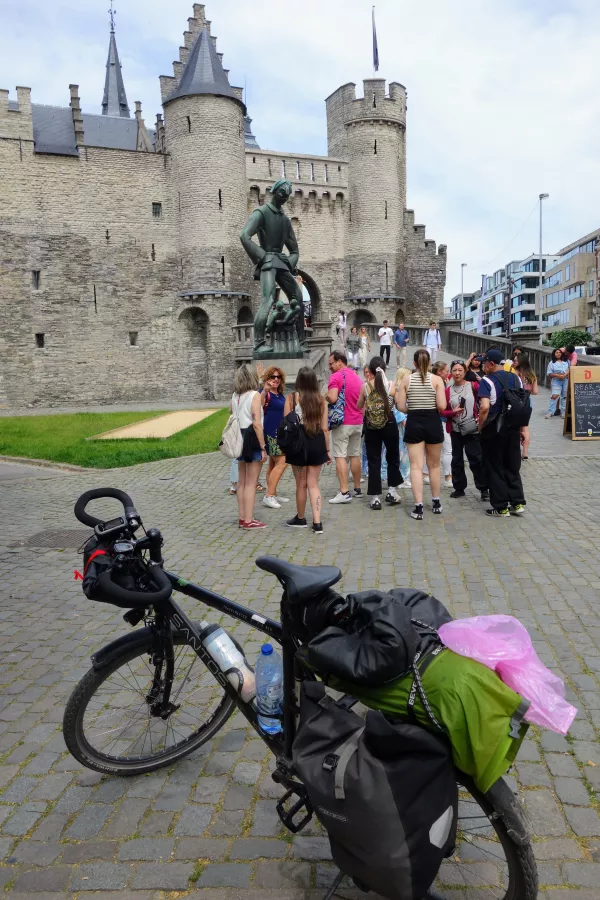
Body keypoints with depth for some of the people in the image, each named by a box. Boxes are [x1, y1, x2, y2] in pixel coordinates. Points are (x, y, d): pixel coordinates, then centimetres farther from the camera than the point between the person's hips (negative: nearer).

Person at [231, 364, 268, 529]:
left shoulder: (235, 396, 9)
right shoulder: (254, 395, -11)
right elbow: (257, 423, -17)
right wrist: (263, 447, -15)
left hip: (240, 437, 7)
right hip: (252, 437, -7)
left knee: (242, 481, 15)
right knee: (251, 483, -1)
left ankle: (242, 518, 22)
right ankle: (248, 520, 4)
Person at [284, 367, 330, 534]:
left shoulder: (291, 398, -7)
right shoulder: (320, 399, 0)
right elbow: (324, 428, 1)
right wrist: (327, 450, 9)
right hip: (316, 443, 2)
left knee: (301, 484, 12)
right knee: (313, 484, 10)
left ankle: (300, 519, 29)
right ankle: (317, 523, 3)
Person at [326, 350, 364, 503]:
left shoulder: (336, 377, -12)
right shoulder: (357, 377, 13)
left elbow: (332, 398, -24)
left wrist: (324, 397, -5)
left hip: (342, 422, -7)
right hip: (358, 422, 7)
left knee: (340, 456, -6)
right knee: (355, 455, 15)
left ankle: (344, 492, -11)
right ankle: (357, 489, 21)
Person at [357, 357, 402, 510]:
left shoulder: (365, 386, -3)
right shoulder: (391, 384, -6)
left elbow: (359, 406, 10)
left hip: (371, 426, 1)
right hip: (389, 424, -1)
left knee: (373, 461, 6)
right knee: (392, 457, 18)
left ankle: (375, 498, 6)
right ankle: (391, 491, 18)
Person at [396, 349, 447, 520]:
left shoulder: (406, 379, 0)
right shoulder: (436, 379, -3)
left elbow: (401, 407, -3)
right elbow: (442, 406, -11)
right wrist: (431, 405, 10)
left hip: (414, 423, 0)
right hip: (433, 422, 0)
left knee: (416, 466, 0)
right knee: (434, 465, 15)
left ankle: (418, 506, -7)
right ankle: (436, 503, 27)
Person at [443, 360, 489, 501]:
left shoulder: (473, 386, -3)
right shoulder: (448, 390, 5)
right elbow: (443, 411, 6)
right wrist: (453, 412, -13)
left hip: (472, 429, -3)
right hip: (456, 430, 3)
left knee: (476, 459, -4)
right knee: (457, 459, 11)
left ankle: (484, 489, 6)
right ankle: (459, 488, 23)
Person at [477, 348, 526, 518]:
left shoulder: (487, 381, -13)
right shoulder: (516, 378, 8)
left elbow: (484, 407, -25)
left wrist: (480, 426, -12)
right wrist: (520, 426, 19)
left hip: (494, 429, -6)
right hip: (513, 428, 6)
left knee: (495, 469, 5)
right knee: (512, 467, 16)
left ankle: (501, 508, 9)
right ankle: (518, 503, 16)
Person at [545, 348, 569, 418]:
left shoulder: (566, 361, 13)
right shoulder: (552, 363, 4)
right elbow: (549, 373, 0)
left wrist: (565, 375, -11)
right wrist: (557, 375, -16)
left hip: (565, 381, 3)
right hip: (556, 381, -3)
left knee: (564, 396, 6)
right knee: (554, 396, -14)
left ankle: (563, 412, 13)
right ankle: (550, 412, -10)